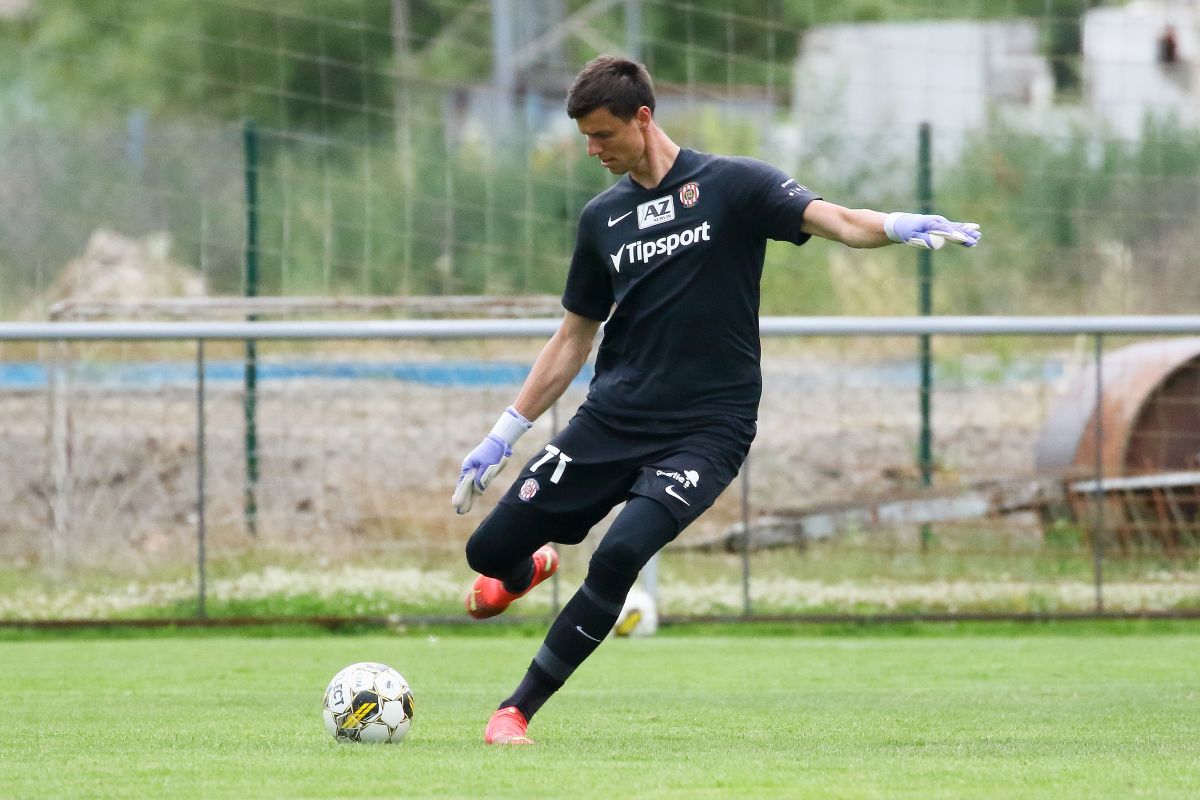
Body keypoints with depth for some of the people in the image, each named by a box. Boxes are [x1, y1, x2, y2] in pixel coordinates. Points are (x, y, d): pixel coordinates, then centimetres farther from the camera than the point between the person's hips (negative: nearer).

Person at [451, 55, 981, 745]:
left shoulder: (731, 185, -3)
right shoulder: (603, 217, 12)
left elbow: (830, 219, -18)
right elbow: (575, 337, 20)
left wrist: (894, 225, -40)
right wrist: (504, 436, 17)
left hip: (706, 429, -5)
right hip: (611, 419, 5)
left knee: (621, 554, -28)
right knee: (489, 550, 1)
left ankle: (519, 709, -14)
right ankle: (530, 570, 41)